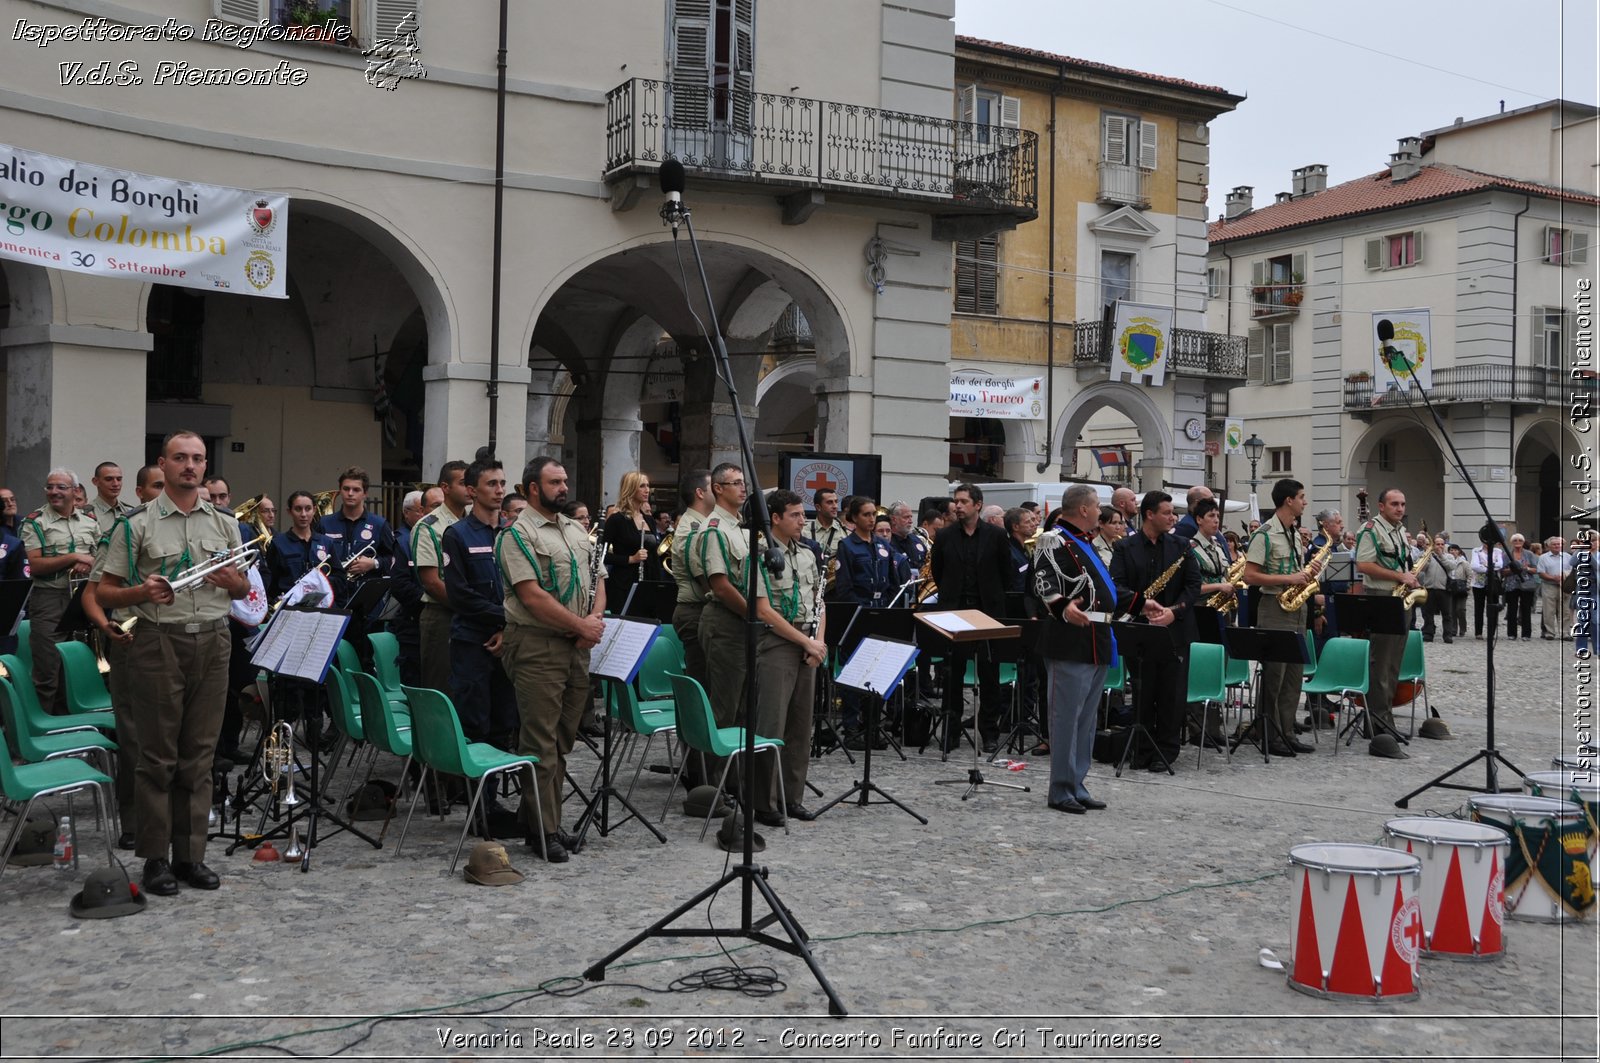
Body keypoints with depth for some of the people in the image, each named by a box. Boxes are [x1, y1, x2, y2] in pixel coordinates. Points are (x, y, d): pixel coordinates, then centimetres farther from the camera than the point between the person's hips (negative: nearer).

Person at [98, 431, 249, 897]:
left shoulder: (225, 522, 11)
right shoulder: (137, 524, 0)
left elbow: (245, 590, 16)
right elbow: (105, 593, 0)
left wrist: (234, 582, -6)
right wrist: (142, 592, -19)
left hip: (212, 642, 3)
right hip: (159, 642, -3)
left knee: (199, 753, 7)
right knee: (158, 755, 1)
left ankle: (191, 854, 15)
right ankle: (155, 858, 10)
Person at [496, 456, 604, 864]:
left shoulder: (576, 529, 16)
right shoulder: (517, 535, -8)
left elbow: (597, 580, 18)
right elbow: (532, 596, -16)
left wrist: (595, 621, -1)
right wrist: (581, 625, -12)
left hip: (577, 646, 8)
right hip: (537, 646, -7)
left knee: (563, 737, 11)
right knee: (541, 741, -4)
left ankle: (536, 816, 22)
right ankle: (543, 830, 3)